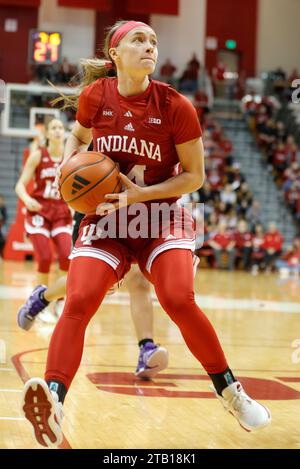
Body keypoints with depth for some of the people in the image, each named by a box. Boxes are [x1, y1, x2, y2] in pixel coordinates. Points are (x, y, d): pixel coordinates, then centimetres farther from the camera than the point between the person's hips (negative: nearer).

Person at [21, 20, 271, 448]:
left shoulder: (175, 107, -11)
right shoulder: (95, 96, -5)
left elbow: (194, 176, -5)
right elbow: (79, 136, 18)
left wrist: (140, 193, -18)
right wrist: (68, 164, -4)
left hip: (161, 213, -2)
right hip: (105, 215, 2)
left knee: (179, 301, -21)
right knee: (78, 303, -20)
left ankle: (229, 390, 0)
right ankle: (52, 405, -28)